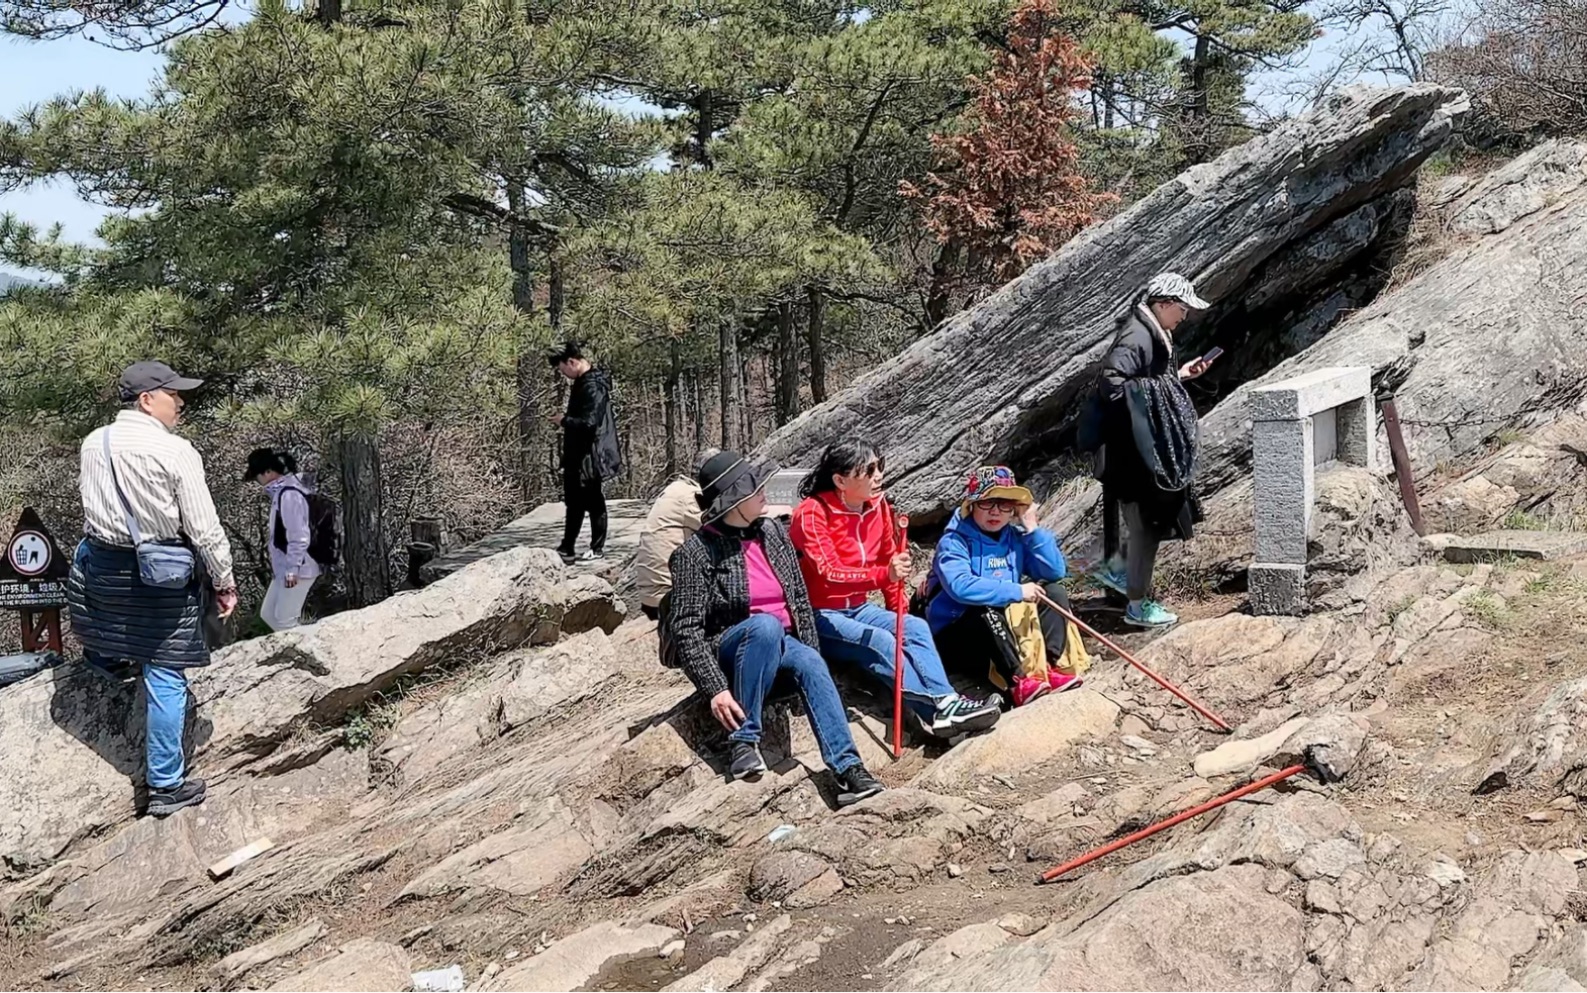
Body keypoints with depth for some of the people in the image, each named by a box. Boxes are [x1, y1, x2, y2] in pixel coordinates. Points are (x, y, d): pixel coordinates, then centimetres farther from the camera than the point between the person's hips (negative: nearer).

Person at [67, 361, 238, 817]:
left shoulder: (93, 444, 1)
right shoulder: (176, 453, -15)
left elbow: (91, 501, 12)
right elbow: (204, 528, -12)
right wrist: (224, 581, -1)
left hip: (101, 564, 4)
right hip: (162, 574, -3)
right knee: (165, 678, 5)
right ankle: (166, 785, 12)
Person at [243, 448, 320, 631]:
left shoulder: (289, 495, -21)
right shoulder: (281, 490, 9)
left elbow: (299, 537, -23)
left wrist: (292, 570, -22)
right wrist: (273, 529, 14)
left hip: (296, 570, -10)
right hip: (284, 568, 10)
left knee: (284, 620, -4)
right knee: (268, 614, 15)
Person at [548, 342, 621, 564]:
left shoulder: (593, 386, -21)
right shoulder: (584, 381, 9)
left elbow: (588, 422, -27)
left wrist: (564, 421, -14)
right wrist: (566, 420, 5)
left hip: (590, 455, -10)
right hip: (578, 454, 10)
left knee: (593, 502, 2)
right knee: (574, 501, 15)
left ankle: (597, 549, 12)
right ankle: (566, 549, 23)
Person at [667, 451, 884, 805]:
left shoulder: (774, 532, 5)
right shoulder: (698, 551, -11)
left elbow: (800, 599, 10)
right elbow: (686, 629, -14)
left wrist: (811, 651, 1)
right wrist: (716, 688, -23)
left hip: (780, 647, 4)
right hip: (728, 650, -4)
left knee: (811, 664, -29)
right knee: (765, 625, -36)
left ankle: (848, 769, -39)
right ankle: (744, 741, -30)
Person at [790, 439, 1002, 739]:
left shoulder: (878, 507, 2)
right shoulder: (812, 512, -19)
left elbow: (889, 560, 15)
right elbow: (829, 573, -30)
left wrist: (900, 614, 8)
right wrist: (883, 575, -45)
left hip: (859, 609, 7)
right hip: (819, 616, -7)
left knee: (915, 627, -20)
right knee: (880, 641, -30)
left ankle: (945, 701, -35)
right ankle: (939, 709, -37)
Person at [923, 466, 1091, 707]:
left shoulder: (1016, 537, 3)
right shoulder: (954, 542, -17)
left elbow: (1055, 572, -5)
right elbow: (961, 587, -35)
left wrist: (1032, 528, -12)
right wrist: (1016, 590, -32)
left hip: (1006, 626, 7)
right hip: (956, 631, -7)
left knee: (1054, 592, -6)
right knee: (986, 612, -37)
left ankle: (1053, 665, -22)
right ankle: (1018, 681, -42)